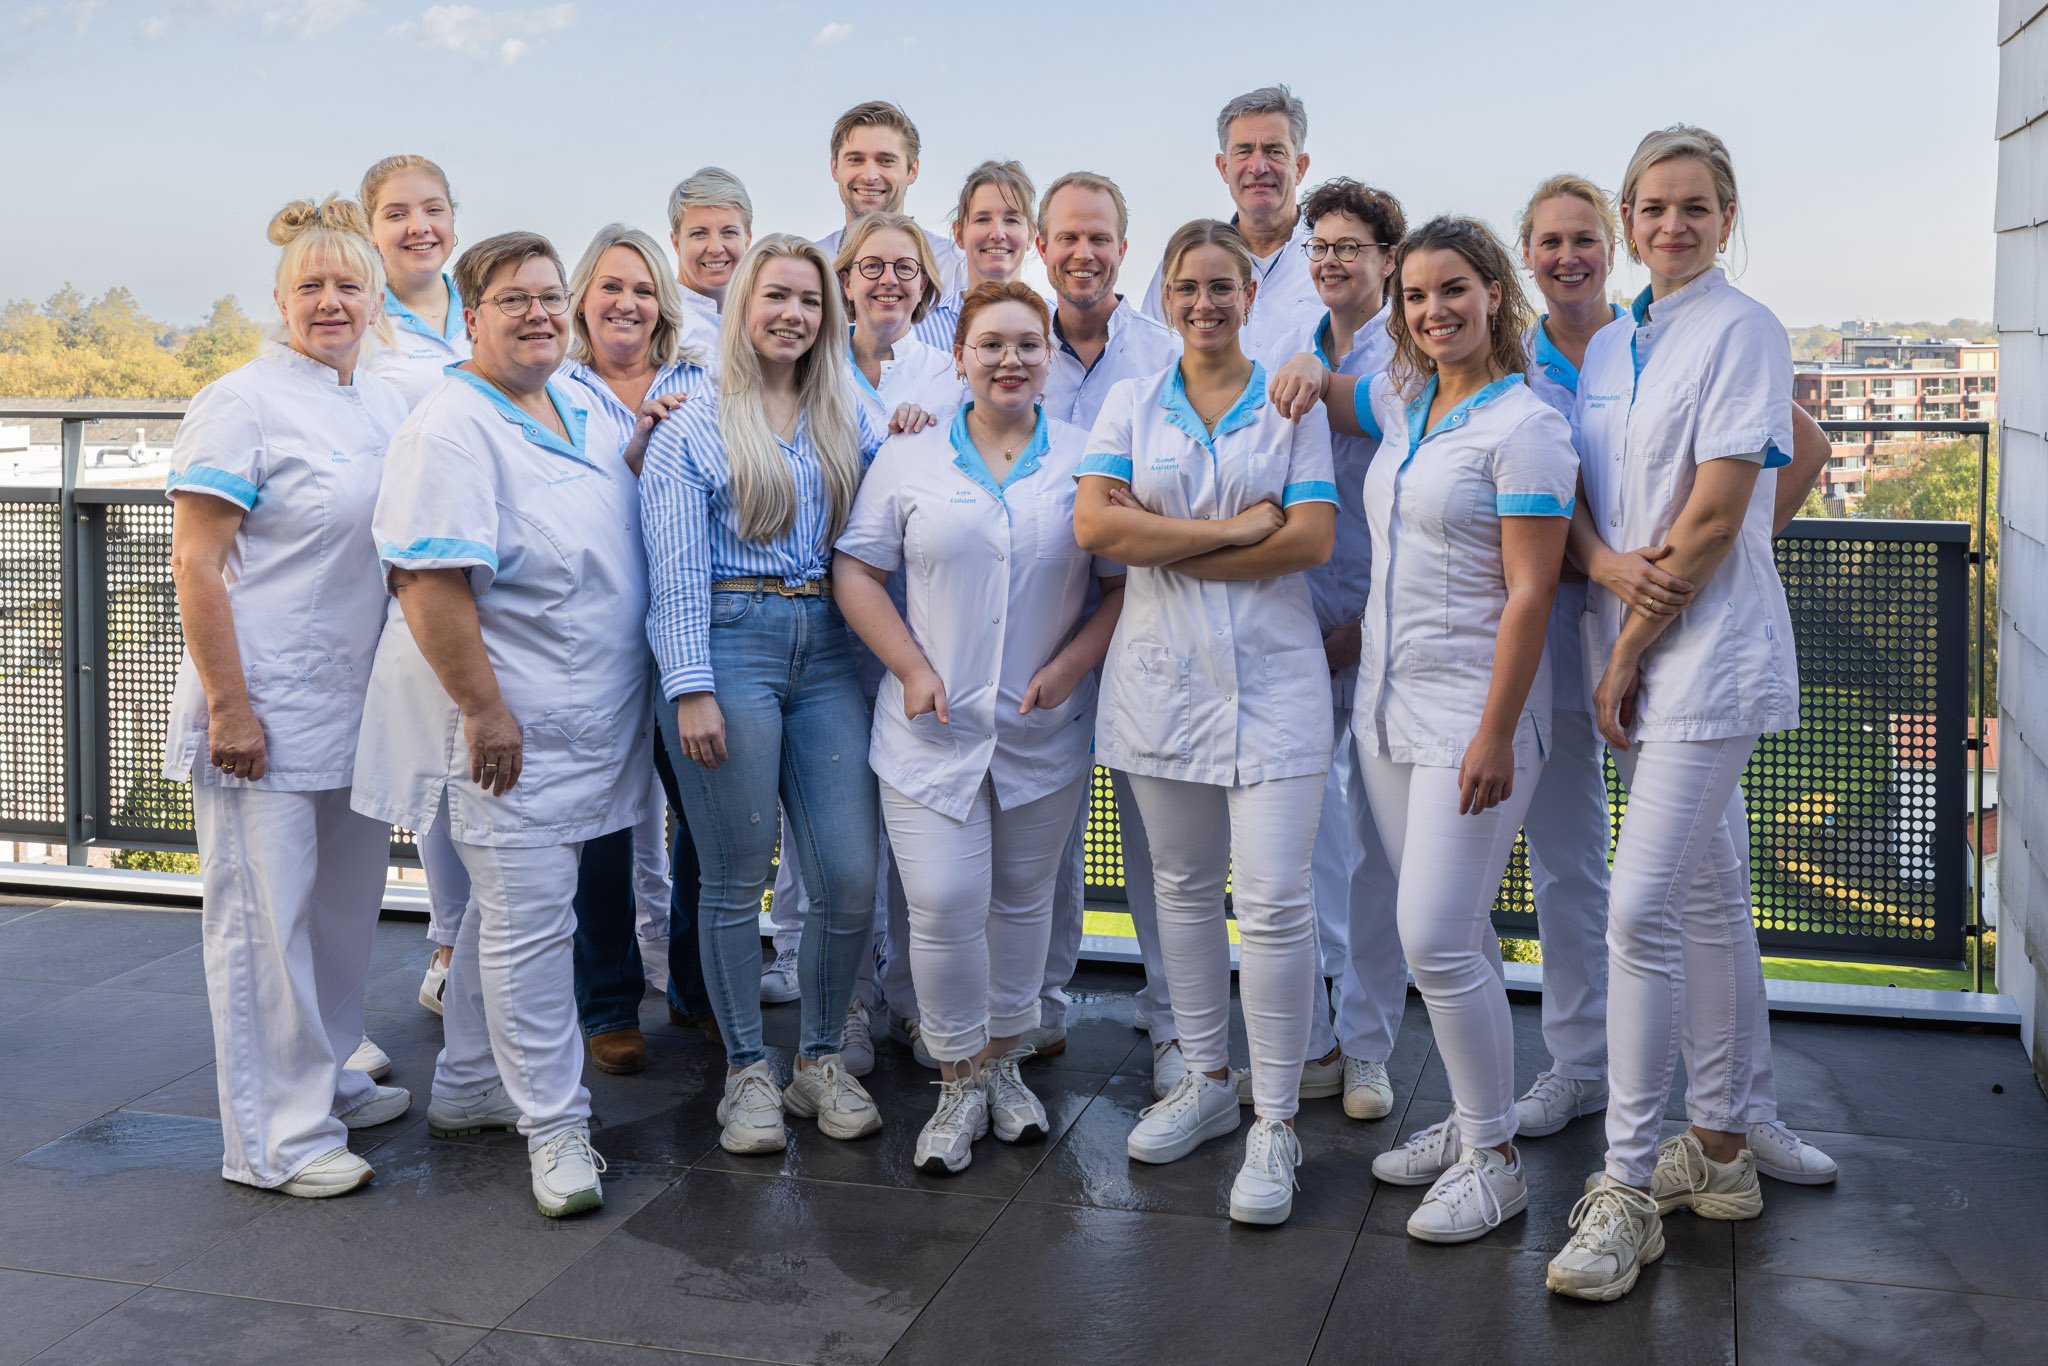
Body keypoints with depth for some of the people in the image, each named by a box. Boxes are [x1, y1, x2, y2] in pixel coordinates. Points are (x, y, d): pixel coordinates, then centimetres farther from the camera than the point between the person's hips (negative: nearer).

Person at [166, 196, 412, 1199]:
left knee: (346, 902, 17)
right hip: (264, 714, -7)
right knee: (264, 916, 0)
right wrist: (227, 705, -18)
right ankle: (272, 1140, 10)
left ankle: (326, 1079, 35)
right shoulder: (244, 404, -10)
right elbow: (194, 564, -14)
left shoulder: (387, 405, 11)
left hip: (357, 705, 8)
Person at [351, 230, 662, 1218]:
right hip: (504, 726, -9)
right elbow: (428, 584, -22)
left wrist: (652, 441, 9)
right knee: (528, 922, -3)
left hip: (579, 720, 9)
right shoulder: (451, 428, -15)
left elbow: (620, 495, 30)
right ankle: (554, 1124, 9)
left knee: (510, 906, 18)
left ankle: (467, 1089, 33)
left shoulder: (584, 410, 12)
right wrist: (485, 710, -23)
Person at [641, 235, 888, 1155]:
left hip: (824, 648, 4)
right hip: (728, 641, -4)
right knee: (735, 879, 1)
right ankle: (748, 1072, 16)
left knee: (851, 878, -2)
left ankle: (821, 1059, 17)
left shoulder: (848, 424, 17)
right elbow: (676, 570, -2)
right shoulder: (693, 429, 4)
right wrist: (692, 689, -11)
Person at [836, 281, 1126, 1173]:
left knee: (1023, 899, 12)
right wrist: (912, 667, -7)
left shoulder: (1086, 460, 3)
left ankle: (1003, 1063, 31)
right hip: (933, 725, -1)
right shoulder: (908, 459, 3)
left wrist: (1072, 664, -9)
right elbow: (855, 570, 3)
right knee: (944, 902, -7)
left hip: (1044, 729, 1)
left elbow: (1126, 581, 3)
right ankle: (960, 1083, 11)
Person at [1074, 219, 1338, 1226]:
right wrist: (1234, 529, -12)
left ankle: (1275, 1122, 2)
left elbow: (1313, 539, -7)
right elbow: (1094, 524, -6)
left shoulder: (1291, 402, 5)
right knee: (1184, 886, 11)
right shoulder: (1130, 402, 9)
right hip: (1161, 670, 3)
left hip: (1271, 673, -2)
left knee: (1274, 898, -8)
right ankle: (1205, 1081, 27)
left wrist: (1166, 545, -9)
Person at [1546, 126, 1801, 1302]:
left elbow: (1716, 512, -14)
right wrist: (1609, 562, -9)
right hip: (1635, 654, 8)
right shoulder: (1609, 347, 14)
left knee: (1643, 909, -12)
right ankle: (1723, 1150, 26)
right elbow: (1572, 497, 12)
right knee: (1709, 900, 15)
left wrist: (1629, 651, -12)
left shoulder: (1742, 330, -8)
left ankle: (1629, 1191, -4)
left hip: (1708, 654, -7)